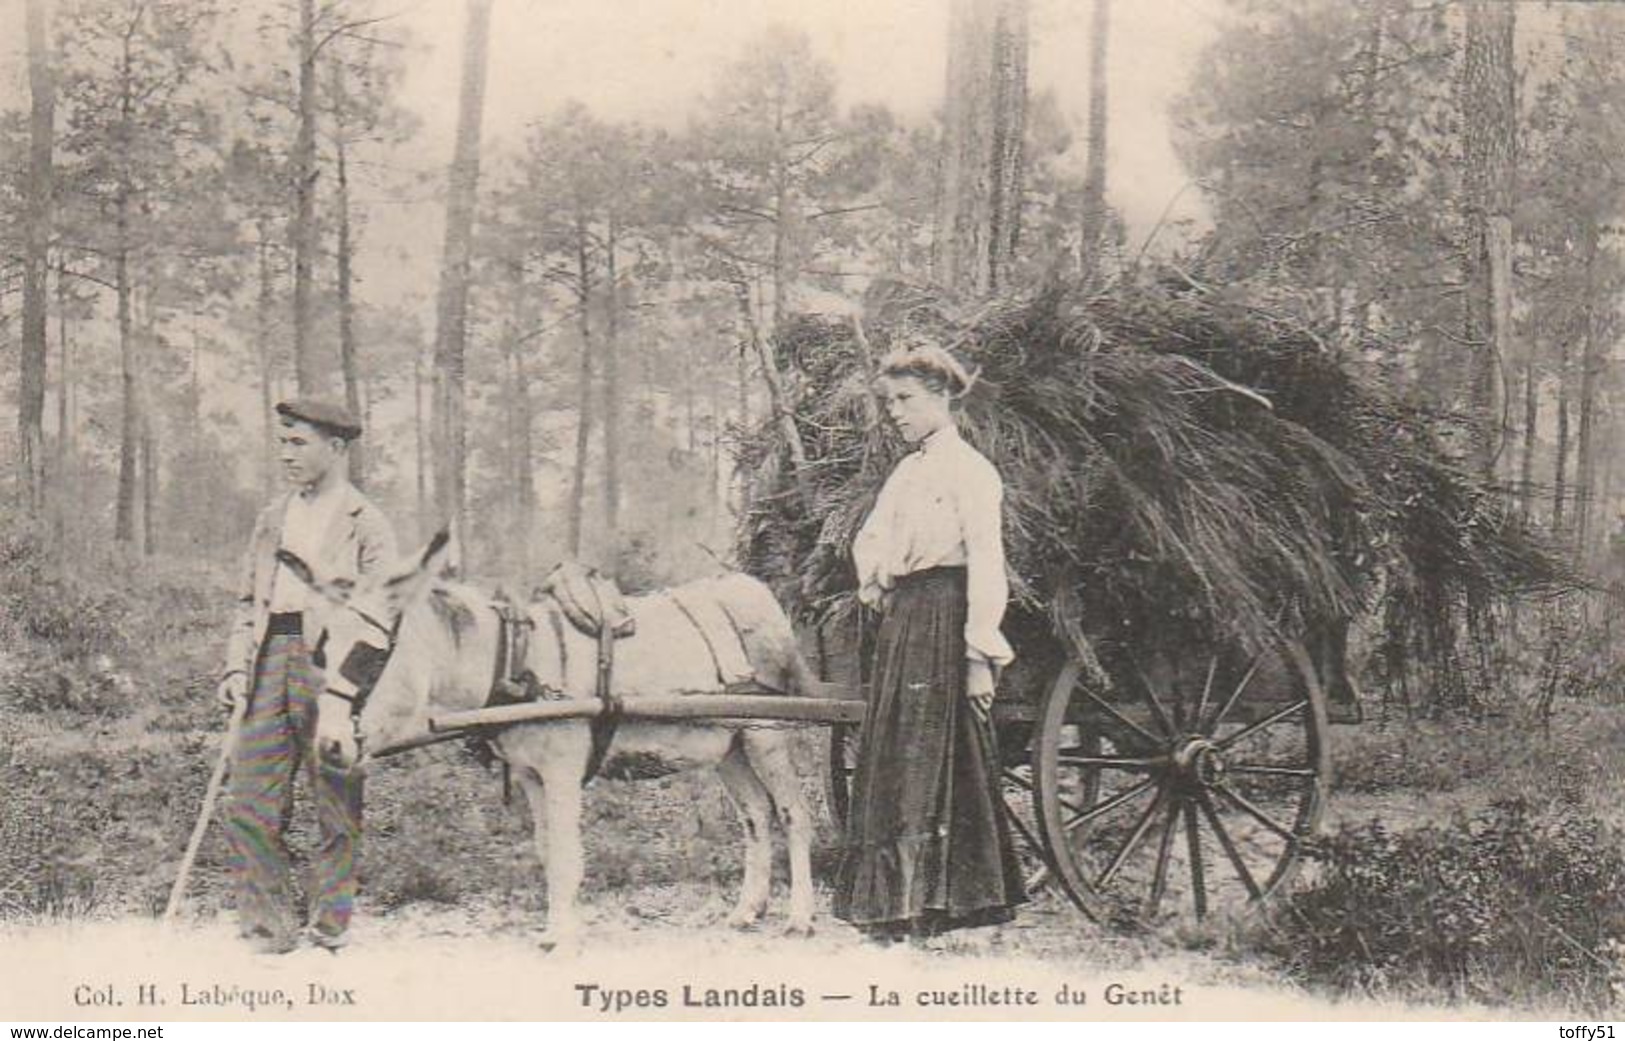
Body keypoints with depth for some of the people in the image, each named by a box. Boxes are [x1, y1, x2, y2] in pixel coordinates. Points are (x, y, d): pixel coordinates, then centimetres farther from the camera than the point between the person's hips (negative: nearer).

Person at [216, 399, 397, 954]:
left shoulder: (366, 524, 2)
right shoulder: (273, 518, 19)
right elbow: (248, 600, 20)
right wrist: (237, 667, 6)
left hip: (331, 659, -5)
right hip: (272, 655, 5)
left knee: (337, 804, 0)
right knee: (248, 802, 1)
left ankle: (329, 930, 10)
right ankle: (269, 928, 9)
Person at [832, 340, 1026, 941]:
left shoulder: (968, 470, -8)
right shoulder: (906, 471, 16)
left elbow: (986, 564, -14)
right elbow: (869, 542, 27)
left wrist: (981, 653, -19)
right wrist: (875, 586, 7)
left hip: (946, 617, -9)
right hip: (901, 619, 9)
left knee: (934, 761, -5)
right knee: (891, 757, 9)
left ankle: (933, 903, 0)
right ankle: (893, 899, 16)